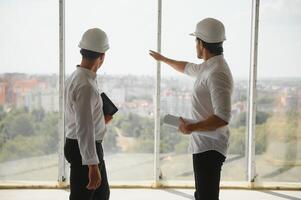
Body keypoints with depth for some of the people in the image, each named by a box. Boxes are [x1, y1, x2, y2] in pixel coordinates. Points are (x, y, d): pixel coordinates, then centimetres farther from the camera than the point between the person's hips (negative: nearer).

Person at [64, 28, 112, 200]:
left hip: (89, 146, 10)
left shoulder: (77, 77, 6)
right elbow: (84, 129, -28)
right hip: (83, 149, -10)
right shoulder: (86, 85, -25)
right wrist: (92, 165, -26)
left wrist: (100, 120, 14)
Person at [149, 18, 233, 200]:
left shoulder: (217, 74, -22)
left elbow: (223, 117, -28)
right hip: (203, 145, 10)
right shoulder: (208, 67, 11)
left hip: (209, 147, -10)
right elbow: (188, 68, 34)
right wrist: (163, 59, 45)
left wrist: (193, 127, -24)